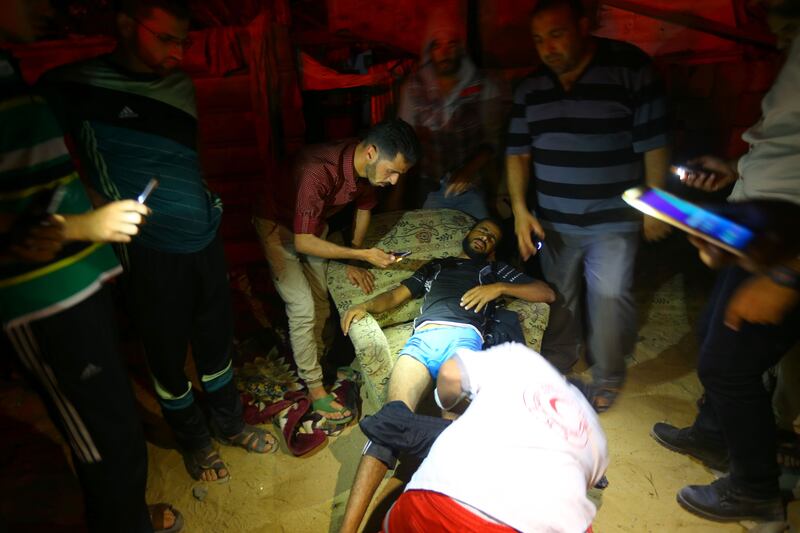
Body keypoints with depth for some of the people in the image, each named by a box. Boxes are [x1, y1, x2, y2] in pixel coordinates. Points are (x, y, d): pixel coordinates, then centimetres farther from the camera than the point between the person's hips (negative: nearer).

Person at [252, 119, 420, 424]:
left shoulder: (368, 166, -19)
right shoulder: (318, 172, -41)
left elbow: (364, 209, 1)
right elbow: (303, 242, -36)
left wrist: (353, 261, 0)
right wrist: (362, 255, -36)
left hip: (315, 224, 7)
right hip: (280, 227, -6)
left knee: (321, 302, 11)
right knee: (302, 308, -9)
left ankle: (312, 359, 33)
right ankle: (315, 387, 6)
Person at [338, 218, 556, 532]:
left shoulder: (496, 270, 34)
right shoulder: (435, 267, 41)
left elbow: (547, 293, 23)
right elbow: (397, 295, 32)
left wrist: (499, 288, 9)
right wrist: (364, 306, 11)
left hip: (463, 337, 0)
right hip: (421, 339, 1)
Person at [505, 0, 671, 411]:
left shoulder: (631, 69, -10)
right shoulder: (530, 88, 3)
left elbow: (652, 144, -7)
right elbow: (517, 152, 5)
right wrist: (520, 209, -5)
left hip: (613, 221, -3)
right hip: (552, 221, 4)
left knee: (609, 297, -5)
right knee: (558, 297, 14)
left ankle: (608, 378, 19)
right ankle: (556, 366, 35)